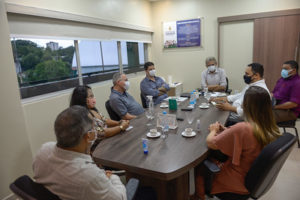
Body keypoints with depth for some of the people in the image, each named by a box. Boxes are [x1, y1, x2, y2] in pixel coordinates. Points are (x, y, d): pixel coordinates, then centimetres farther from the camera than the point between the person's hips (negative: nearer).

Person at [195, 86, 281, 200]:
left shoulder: (242, 128, -36)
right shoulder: (272, 129, -12)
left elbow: (210, 143, -24)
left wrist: (214, 130, -5)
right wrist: (225, 130, -2)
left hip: (239, 183, -7)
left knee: (199, 167, 14)